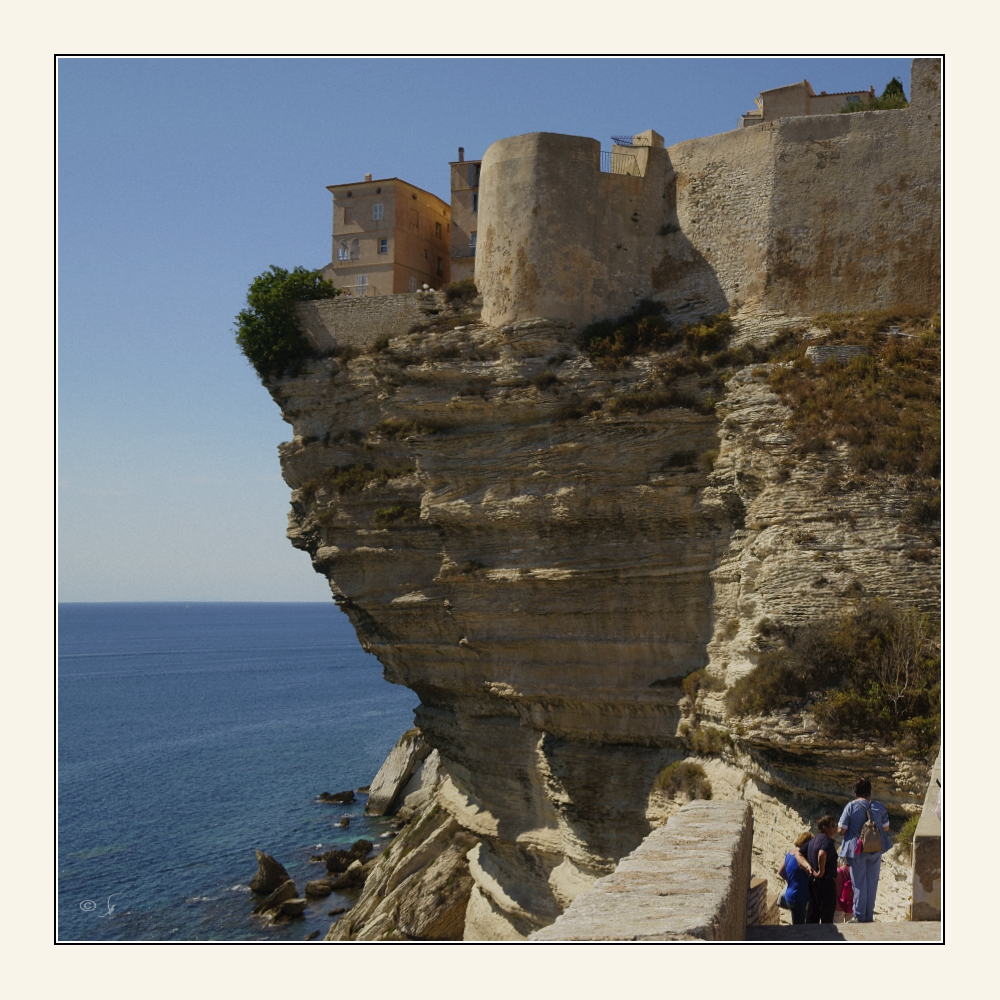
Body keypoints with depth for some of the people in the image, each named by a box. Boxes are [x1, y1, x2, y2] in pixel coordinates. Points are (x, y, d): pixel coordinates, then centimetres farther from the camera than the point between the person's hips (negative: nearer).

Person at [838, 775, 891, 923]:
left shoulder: (851, 807, -14)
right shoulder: (879, 807, -5)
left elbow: (841, 830, -13)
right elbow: (886, 827, 4)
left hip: (856, 850, -2)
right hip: (876, 850, 3)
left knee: (859, 884, 8)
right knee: (872, 882, 14)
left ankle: (859, 916, 14)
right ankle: (869, 915, 22)